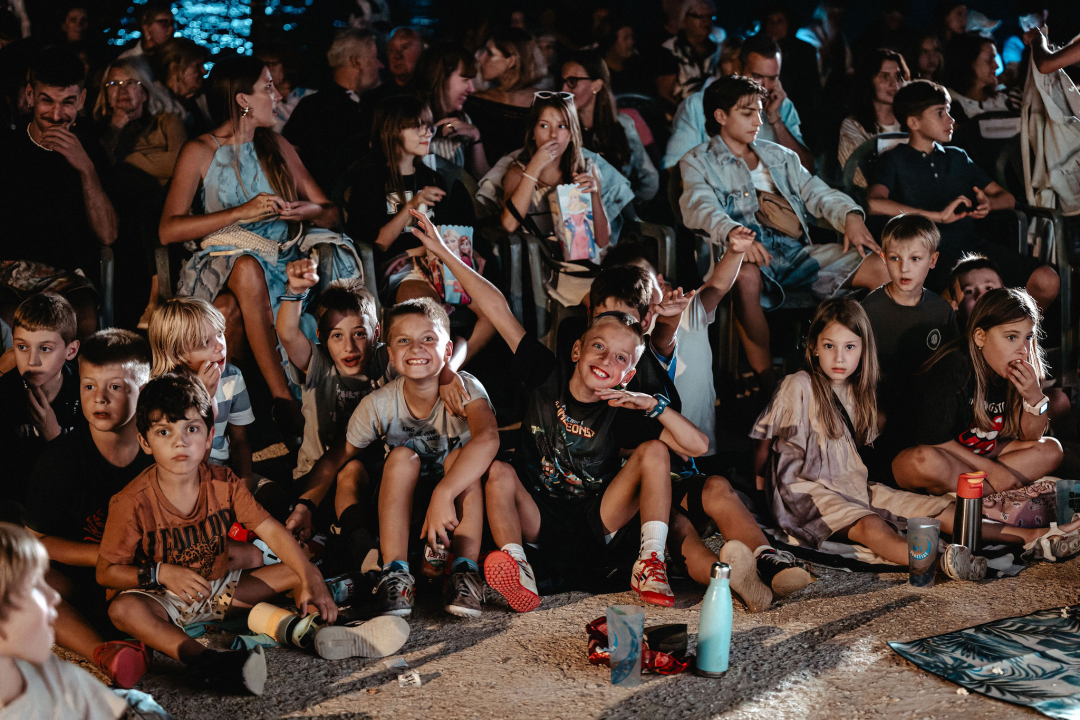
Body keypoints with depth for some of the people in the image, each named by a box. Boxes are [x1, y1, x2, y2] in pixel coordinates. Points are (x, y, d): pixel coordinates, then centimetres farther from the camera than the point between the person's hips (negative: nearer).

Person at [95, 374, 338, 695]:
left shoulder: (223, 483, -5)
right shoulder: (132, 502, -16)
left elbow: (271, 530, -9)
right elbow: (106, 572, -10)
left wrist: (311, 580, -22)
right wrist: (161, 573, -26)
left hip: (220, 591, 4)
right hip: (164, 600, -4)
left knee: (297, 572, -9)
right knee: (123, 609, -39)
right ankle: (206, 661, -53)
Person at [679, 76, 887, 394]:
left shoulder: (779, 156, 29)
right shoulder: (698, 162, 11)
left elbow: (815, 191, 17)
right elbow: (699, 207, -9)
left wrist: (849, 214, -6)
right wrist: (733, 232, -31)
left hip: (798, 250, 5)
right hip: (751, 254, -5)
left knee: (882, 268, -17)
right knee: (746, 276, -43)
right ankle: (767, 380, -33)